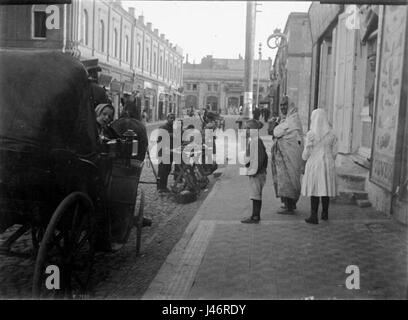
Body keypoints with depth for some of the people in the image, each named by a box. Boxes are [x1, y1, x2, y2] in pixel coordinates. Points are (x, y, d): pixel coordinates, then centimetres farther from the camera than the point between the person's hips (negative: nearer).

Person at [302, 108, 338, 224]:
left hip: (314, 164, -4)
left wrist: (304, 157, 14)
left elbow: (306, 153, -8)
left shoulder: (311, 134, -12)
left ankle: (314, 216, 0)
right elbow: (334, 152, 4)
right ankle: (325, 213, 25)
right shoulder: (331, 134, 0)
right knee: (325, 188, 13)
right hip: (328, 165, 4)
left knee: (315, 190, 1)